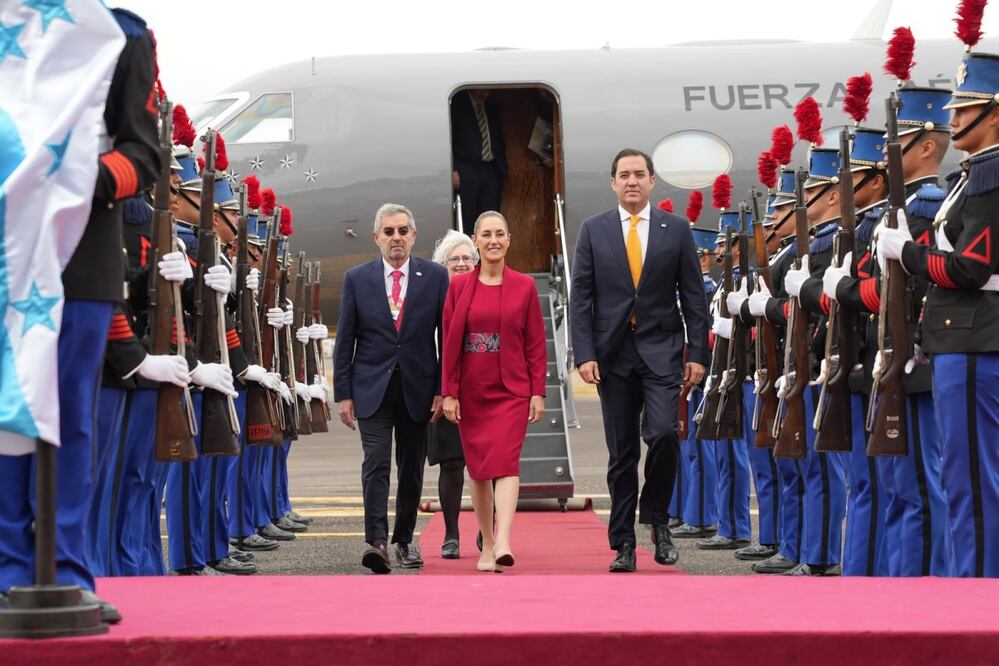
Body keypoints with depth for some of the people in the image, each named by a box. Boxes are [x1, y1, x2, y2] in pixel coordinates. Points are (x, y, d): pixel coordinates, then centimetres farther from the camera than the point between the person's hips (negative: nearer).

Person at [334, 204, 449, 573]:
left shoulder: (435, 276, 2)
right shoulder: (357, 278, 3)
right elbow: (344, 340, 4)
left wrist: (443, 389, -3)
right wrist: (343, 392, -1)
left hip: (418, 388, 1)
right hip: (372, 387, -1)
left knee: (411, 467, 9)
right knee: (376, 463, -13)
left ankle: (405, 539, 21)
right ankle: (376, 541, -18)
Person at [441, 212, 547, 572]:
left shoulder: (524, 286, 2)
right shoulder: (459, 285, 3)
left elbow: (536, 343, 2)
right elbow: (449, 342, 3)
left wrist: (538, 393, -2)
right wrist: (448, 392, -2)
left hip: (512, 391, -2)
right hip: (471, 392, 2)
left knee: (505, 461, -16)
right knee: (477, 468, 7)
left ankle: (503, 542, -27)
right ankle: (487, 546, 16)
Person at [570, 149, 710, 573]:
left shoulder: (676, 230, 5)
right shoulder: (593, 230, 6)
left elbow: (693, 296, 5)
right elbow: (581, 298, 3)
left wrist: (697, 354, -2)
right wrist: (584, 355, -7)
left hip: (661, 351, -1)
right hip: (613, 354, 1)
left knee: (663, 433, -19)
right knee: (621, 454, 4)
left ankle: (657, 517, 4)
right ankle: (623, 545, 10)